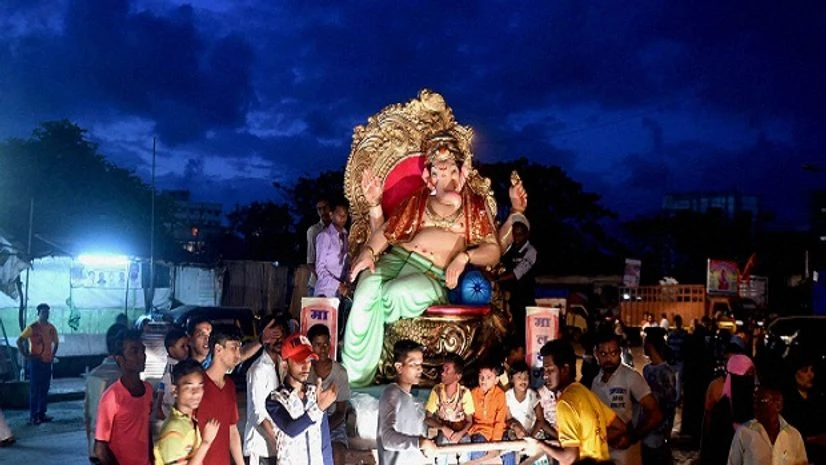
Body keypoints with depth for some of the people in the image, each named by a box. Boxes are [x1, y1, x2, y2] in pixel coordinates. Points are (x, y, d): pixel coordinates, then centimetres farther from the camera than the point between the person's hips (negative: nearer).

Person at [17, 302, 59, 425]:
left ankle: (42, 413, 16)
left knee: (44, 389, 8)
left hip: (47, 362, 5)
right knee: (34, 389, -4)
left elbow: (56, 342, 23)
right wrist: (25, 355, -10)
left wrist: (53, 355, 13)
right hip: (36, 362, -5)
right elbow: (19, 341, -8)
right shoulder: (32, 327, -8)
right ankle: (33, 416, -1)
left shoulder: (51, 328, 8)